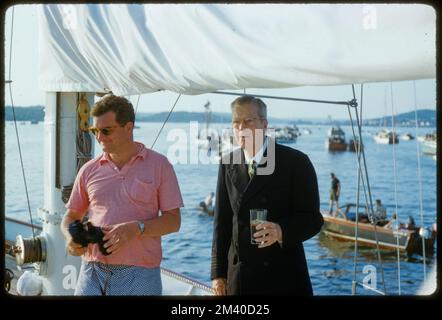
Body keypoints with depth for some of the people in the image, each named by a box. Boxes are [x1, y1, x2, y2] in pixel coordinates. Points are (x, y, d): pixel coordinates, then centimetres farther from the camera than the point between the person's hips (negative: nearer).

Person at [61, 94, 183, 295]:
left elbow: (173, 221, -1)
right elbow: (71, 216, 18)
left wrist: (136, 228, -17)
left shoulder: (159, 165, 1)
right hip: (93, 272, 3)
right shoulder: (89, 170, 10)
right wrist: (71, 239, -4)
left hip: (138, 273, -2)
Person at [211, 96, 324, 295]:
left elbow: (312, 219, -8)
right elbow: (222, 221, 9)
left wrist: (281, 231, -28)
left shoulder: (296, 162, -7)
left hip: (284, 276, -3)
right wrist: (218, 273, 6)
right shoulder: (228, 164, 5)